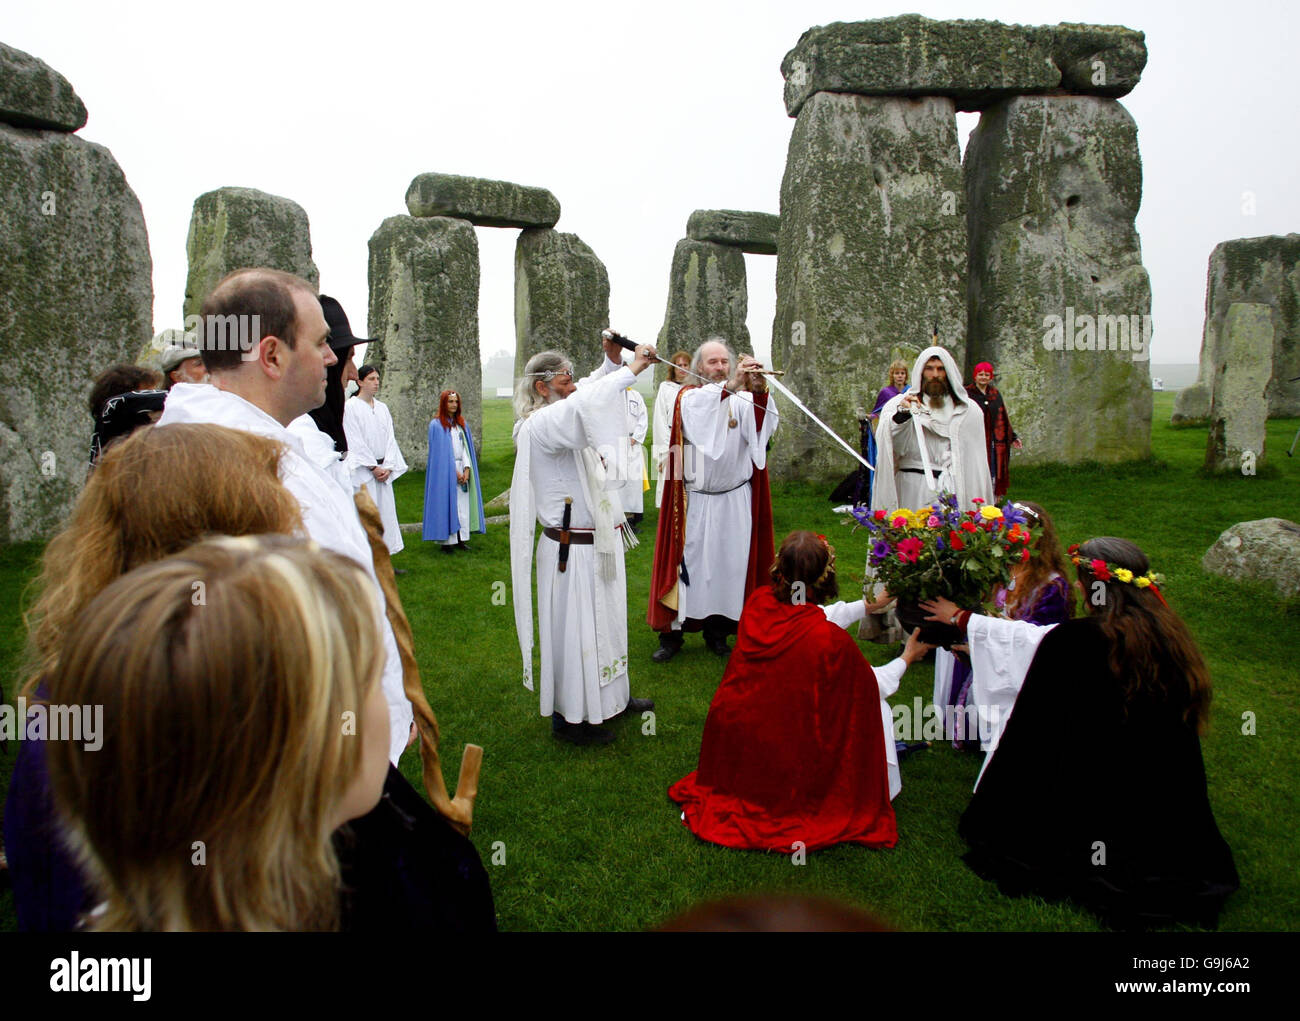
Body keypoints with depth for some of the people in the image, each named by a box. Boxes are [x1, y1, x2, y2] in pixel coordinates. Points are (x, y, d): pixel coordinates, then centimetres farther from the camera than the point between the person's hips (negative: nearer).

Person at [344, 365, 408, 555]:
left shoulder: (382, 407, 14)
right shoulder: (351, 406, -4)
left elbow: (390, 438, 10)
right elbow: (355, 441, -8)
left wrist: (387, 467, -3)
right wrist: (373, 467, -11)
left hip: (383, 469, 6)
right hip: (362, 467, -6)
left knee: (385, 510, 4)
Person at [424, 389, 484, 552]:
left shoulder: (461, 423, 14)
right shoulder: (436, 425, -3)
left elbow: (465, 447, 10)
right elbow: (440, 452, -8)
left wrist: (467, 469, -3)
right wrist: (454, 471, -11)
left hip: (462, 470, 5)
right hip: (445, 471, -5)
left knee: (463, 504, 2)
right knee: (447, 504, -6)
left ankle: (462, 538, 6)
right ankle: (447, 541, -4)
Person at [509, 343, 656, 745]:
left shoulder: (562, 419, 12)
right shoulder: (540, 425, -19)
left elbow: (594, 395, 28)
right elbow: (584, 404, -37)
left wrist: (612, 361, 11)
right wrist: (631, 369, -29)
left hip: (599, 542, 10)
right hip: (571, 551, -10)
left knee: (605, 623, 21)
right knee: (573, 630, 2)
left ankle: (610, 696, 39)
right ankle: (569, 716, 18)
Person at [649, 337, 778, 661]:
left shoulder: (743, 400, 5)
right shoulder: (689, 396, 2)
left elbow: (762, 428, -16)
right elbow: (698, 413, -24)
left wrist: (759, 391, -33)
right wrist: (731, 385, -37)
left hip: (734, 501, 2)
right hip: (695, 500, -2)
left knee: (727, 563, 7)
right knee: (688, 561, -1)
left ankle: (717, 632, 20)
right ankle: (672, 632, 9)